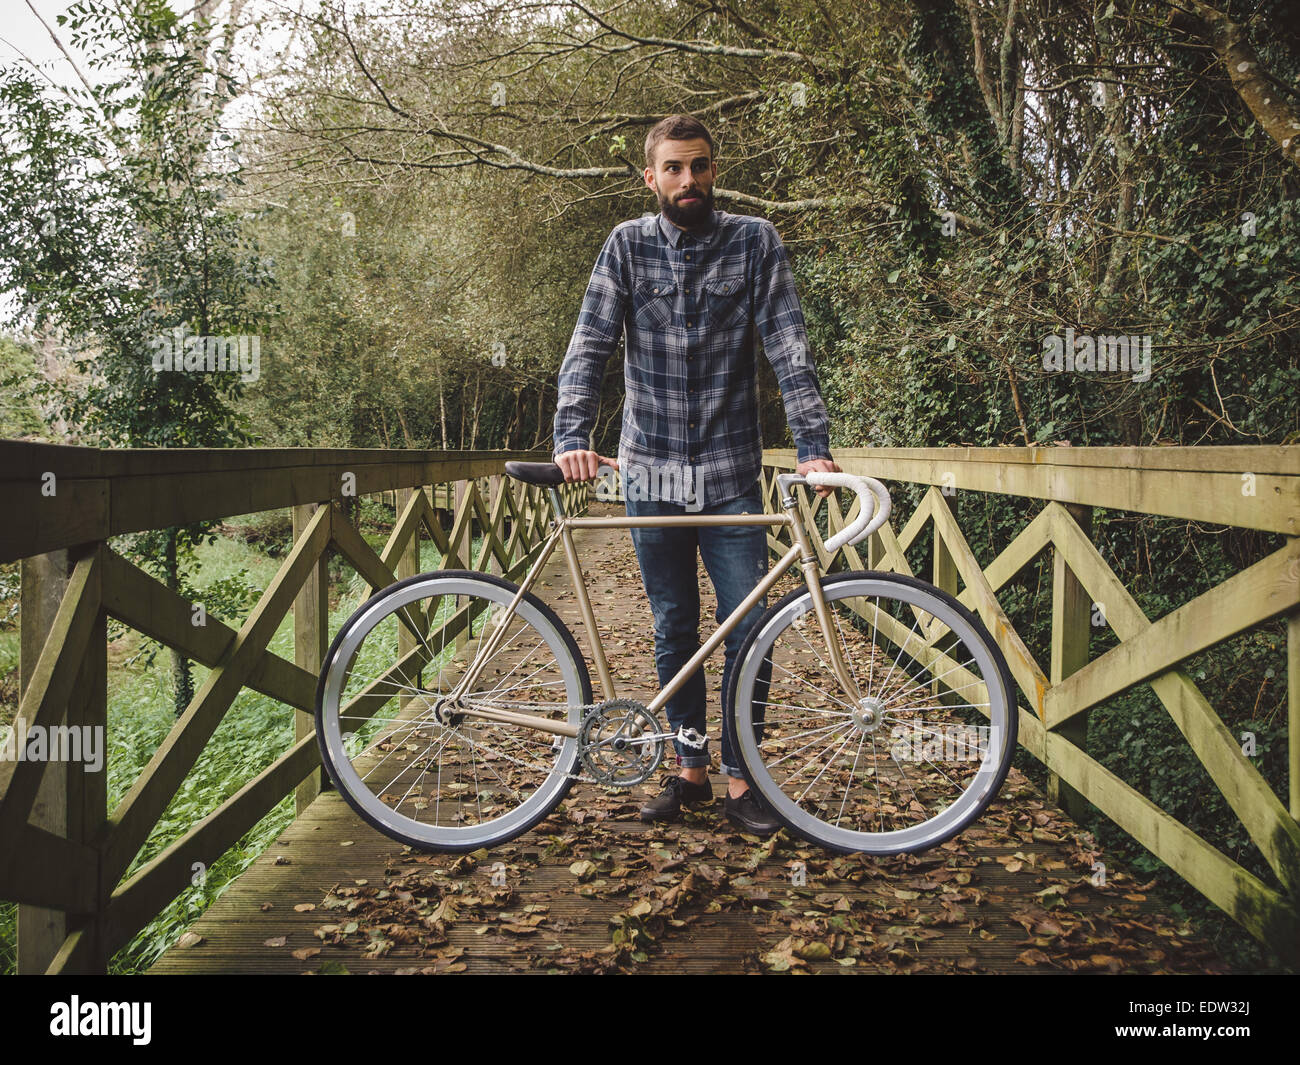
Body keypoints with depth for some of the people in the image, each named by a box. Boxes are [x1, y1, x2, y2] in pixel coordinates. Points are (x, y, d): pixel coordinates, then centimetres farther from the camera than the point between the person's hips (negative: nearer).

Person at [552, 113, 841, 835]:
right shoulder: (628, 245, 3)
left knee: (751, 628, -3)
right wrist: (572, 437, -20)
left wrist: (812, 443, -18)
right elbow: (590, 345, -4)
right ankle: (690, 770, 23)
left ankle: (740, 780, 12)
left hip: (731, 473, -1)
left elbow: (787, 346, -6)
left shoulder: (754, 242, 1)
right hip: (652, 471, 1)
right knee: (674, 628, 9)